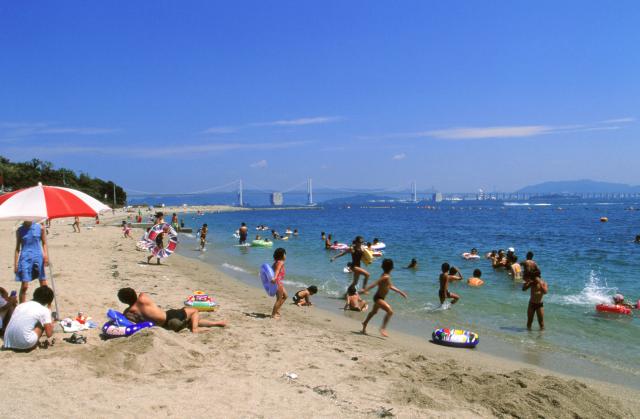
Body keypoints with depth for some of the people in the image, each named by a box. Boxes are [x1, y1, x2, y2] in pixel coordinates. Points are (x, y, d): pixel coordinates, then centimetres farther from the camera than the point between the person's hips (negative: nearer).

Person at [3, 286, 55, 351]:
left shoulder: (22, 305, 20)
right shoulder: (44, 310, 3)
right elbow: (49, 334, 2)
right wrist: (51, 325, 26)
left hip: (8, 342, 6)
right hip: (25, 344, -6)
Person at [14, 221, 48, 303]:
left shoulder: (39, 227, 2)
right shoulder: (20, 230, 3)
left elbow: (44, 243, 9)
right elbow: (17, 248, 7)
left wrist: (46, 255, -6)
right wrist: (15, 263, 2)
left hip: (38, 257, 1)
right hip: (25, 259, -1)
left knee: (44, 284, 6)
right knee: (24, 286, -5)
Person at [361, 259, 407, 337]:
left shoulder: (387, 276, 8)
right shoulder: (386, 277, -22)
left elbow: (390, 286, 20)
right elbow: (375, 283, -29)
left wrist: (400, 292, 24)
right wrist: (365, 289, -34)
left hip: (379, 298, 11)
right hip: (378, 298, -11)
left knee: (374, 312, 31)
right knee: (390, 311, -24)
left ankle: (365, 323, 52)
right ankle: (383, 328, -20)